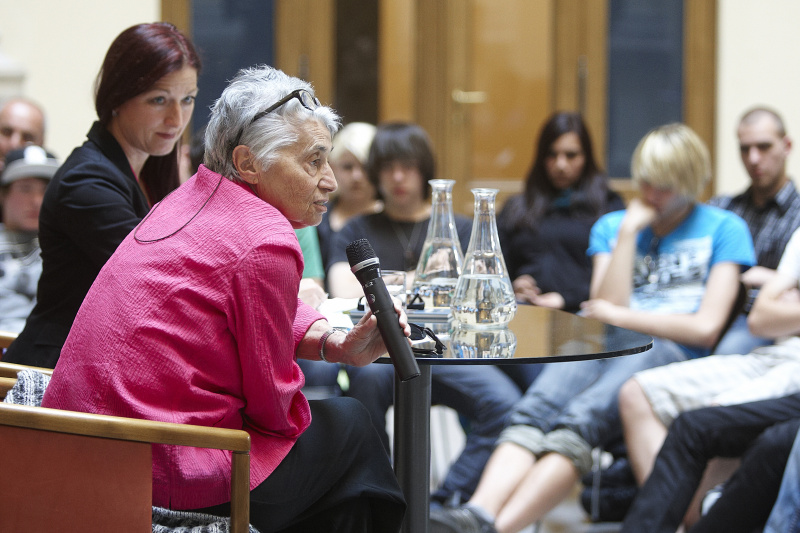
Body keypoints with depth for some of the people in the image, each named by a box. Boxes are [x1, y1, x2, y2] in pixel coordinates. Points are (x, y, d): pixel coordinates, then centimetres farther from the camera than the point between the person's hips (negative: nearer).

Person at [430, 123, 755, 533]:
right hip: (604, 347, 4)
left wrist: (616, 315, 4)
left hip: (670, 354, -4)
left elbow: (705, 328, 3)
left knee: (581, 418, -36)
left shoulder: (724, 229, 13)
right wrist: (629, 231, 6)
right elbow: (608, 305, 9)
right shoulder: (611, 226, 25)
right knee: (534, 411, -33)